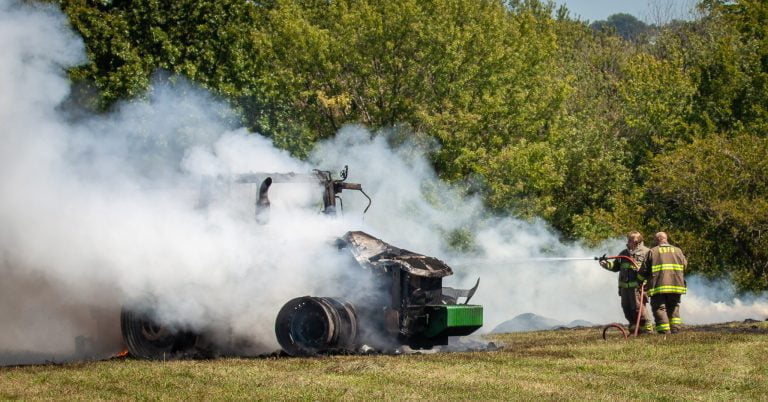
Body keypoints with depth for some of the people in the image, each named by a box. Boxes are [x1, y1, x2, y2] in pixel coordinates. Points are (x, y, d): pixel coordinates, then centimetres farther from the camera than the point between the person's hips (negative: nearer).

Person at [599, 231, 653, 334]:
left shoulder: (645, 252, -2)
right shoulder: (624, 253, 18)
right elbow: (615, 266, 21)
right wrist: (606, 264, 4)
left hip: (637, 285, -7)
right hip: (624, 286, 7)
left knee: (638, 306, -12)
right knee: (626, 307, 9)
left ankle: (647, 328, -5)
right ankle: (634, 326, 21)